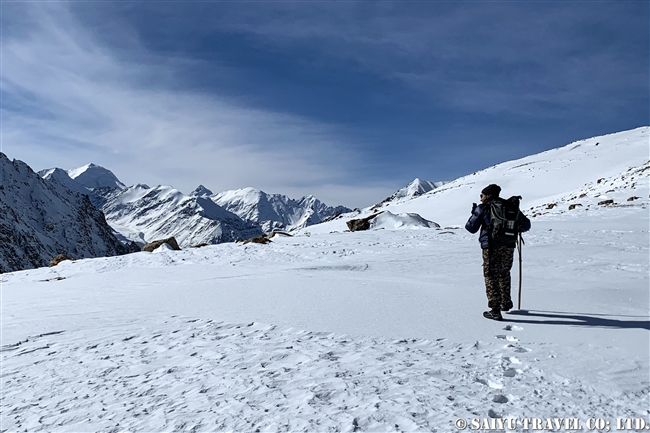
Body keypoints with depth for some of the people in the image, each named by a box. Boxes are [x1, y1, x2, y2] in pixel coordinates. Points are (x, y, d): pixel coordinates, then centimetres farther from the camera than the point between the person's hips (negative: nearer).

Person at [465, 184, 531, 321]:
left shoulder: (482, 208, -2)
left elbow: (471, 228, 0)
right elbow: (526, 224, 11)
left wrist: (474, 214, 17)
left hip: (491, 247, -4)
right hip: (508, 246, 5)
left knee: (491, 276, 3)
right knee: (504, 274, 23)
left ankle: (495, 310, -2)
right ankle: (506, 303, 34)